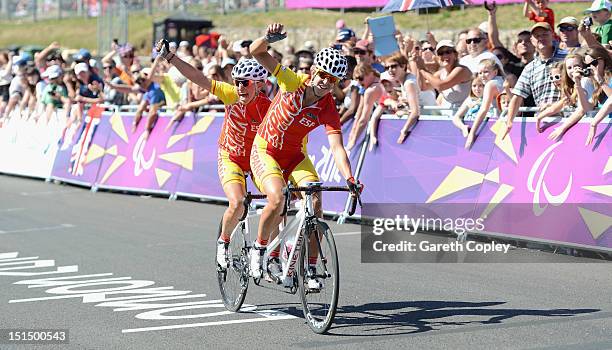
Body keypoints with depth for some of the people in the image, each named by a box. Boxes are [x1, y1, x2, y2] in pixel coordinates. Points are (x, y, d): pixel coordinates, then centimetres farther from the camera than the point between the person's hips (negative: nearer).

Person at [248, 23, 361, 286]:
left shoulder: (328, 111, -17)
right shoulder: (293, 82, -19)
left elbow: (337, 148, -28)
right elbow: (256, 52, -19)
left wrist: (350, 179, -44)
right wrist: (269, 38, -41)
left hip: (295, 157, 2)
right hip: (265, 150, -2)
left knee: (315, 203, -18)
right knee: (277, 199, -27)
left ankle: (310, 269, -7)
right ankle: (259, 249, -1)